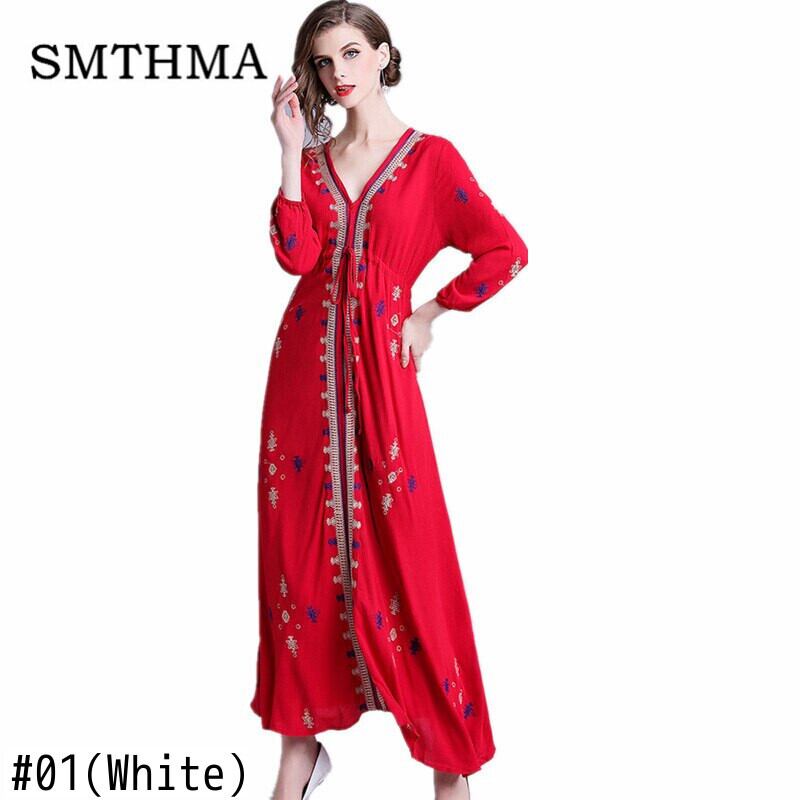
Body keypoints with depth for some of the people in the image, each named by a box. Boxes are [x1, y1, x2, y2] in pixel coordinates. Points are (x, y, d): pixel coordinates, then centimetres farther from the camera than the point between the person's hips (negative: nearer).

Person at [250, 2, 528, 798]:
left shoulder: (430, 157, 1)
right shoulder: (312, 158, 11)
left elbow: (506, 251, -2)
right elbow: (296, 255, -5)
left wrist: (430, 315, 1)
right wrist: (291, 149, -6)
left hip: (379, 370, -4)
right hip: (304, 366, 4)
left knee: (403, 553, -2)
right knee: (300, 546, 5)